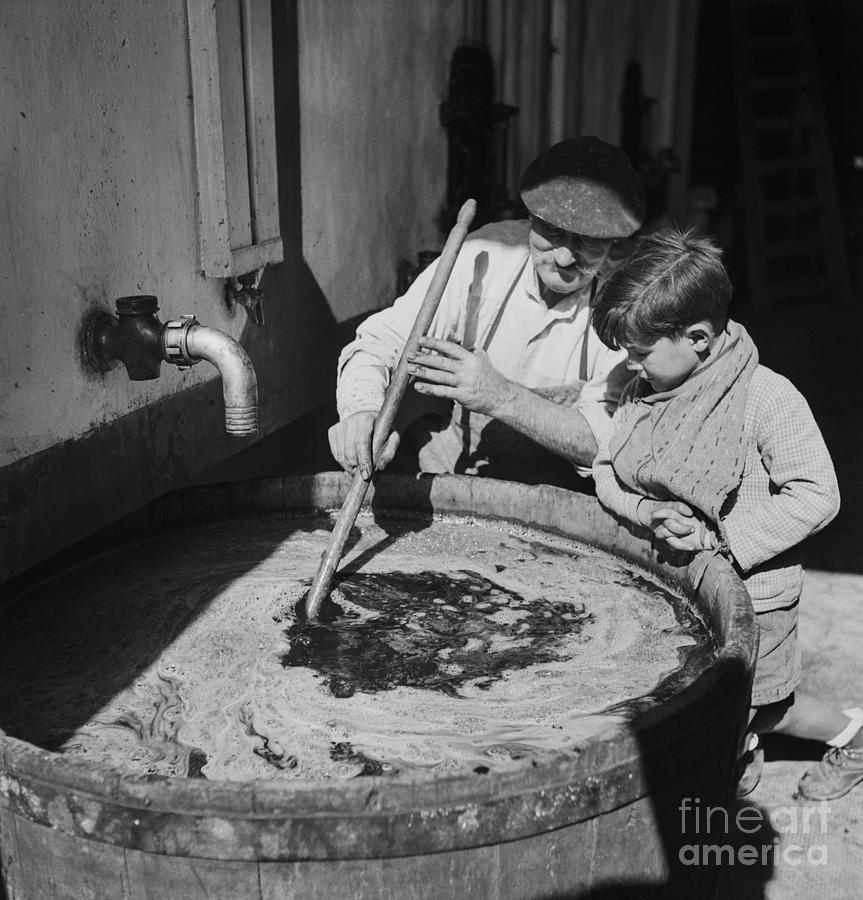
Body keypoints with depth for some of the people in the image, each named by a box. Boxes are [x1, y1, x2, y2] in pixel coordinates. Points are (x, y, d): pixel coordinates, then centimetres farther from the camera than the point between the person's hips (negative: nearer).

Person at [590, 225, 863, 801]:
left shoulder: (767, 398, -21)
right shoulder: (643, 391, -3)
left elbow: (816, 495, -20)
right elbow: (605, 470, 3)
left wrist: (726, 539, -24)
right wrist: (650, 513, -17)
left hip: (748, 594, -6)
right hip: (664, 585, 6)